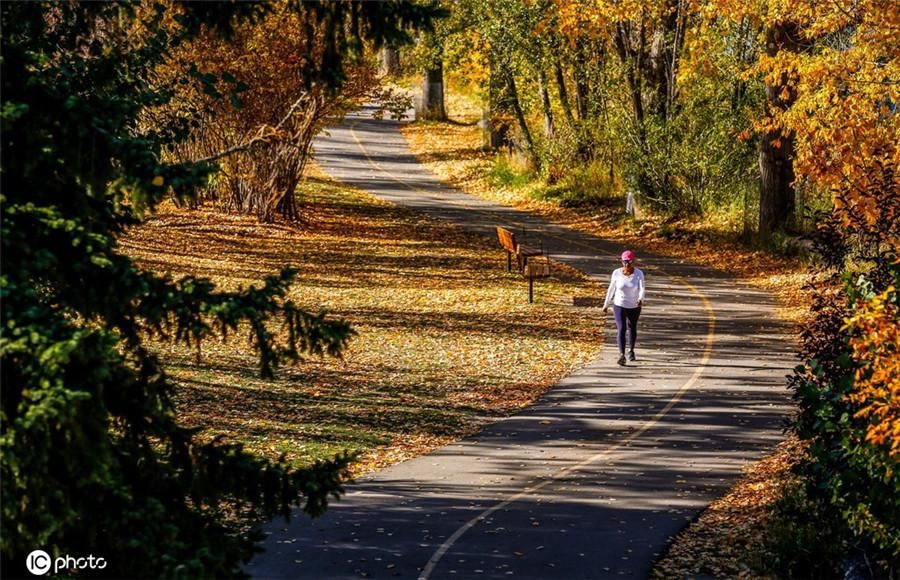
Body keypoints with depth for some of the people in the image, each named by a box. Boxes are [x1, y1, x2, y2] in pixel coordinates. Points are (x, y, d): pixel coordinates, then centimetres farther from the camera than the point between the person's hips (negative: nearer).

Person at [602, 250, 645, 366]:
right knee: (621, 329, -18)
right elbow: (611, 289, 0)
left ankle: (631, 350, 46)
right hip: (619, 306, -1)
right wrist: (606, 304, 8)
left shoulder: (639, 273, -15)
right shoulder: (617, 273, -11)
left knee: (632, 329, 21)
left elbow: (641, 288, -27)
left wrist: (641, 299, -47)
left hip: (634, 307, 1)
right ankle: (622, 355, -28)